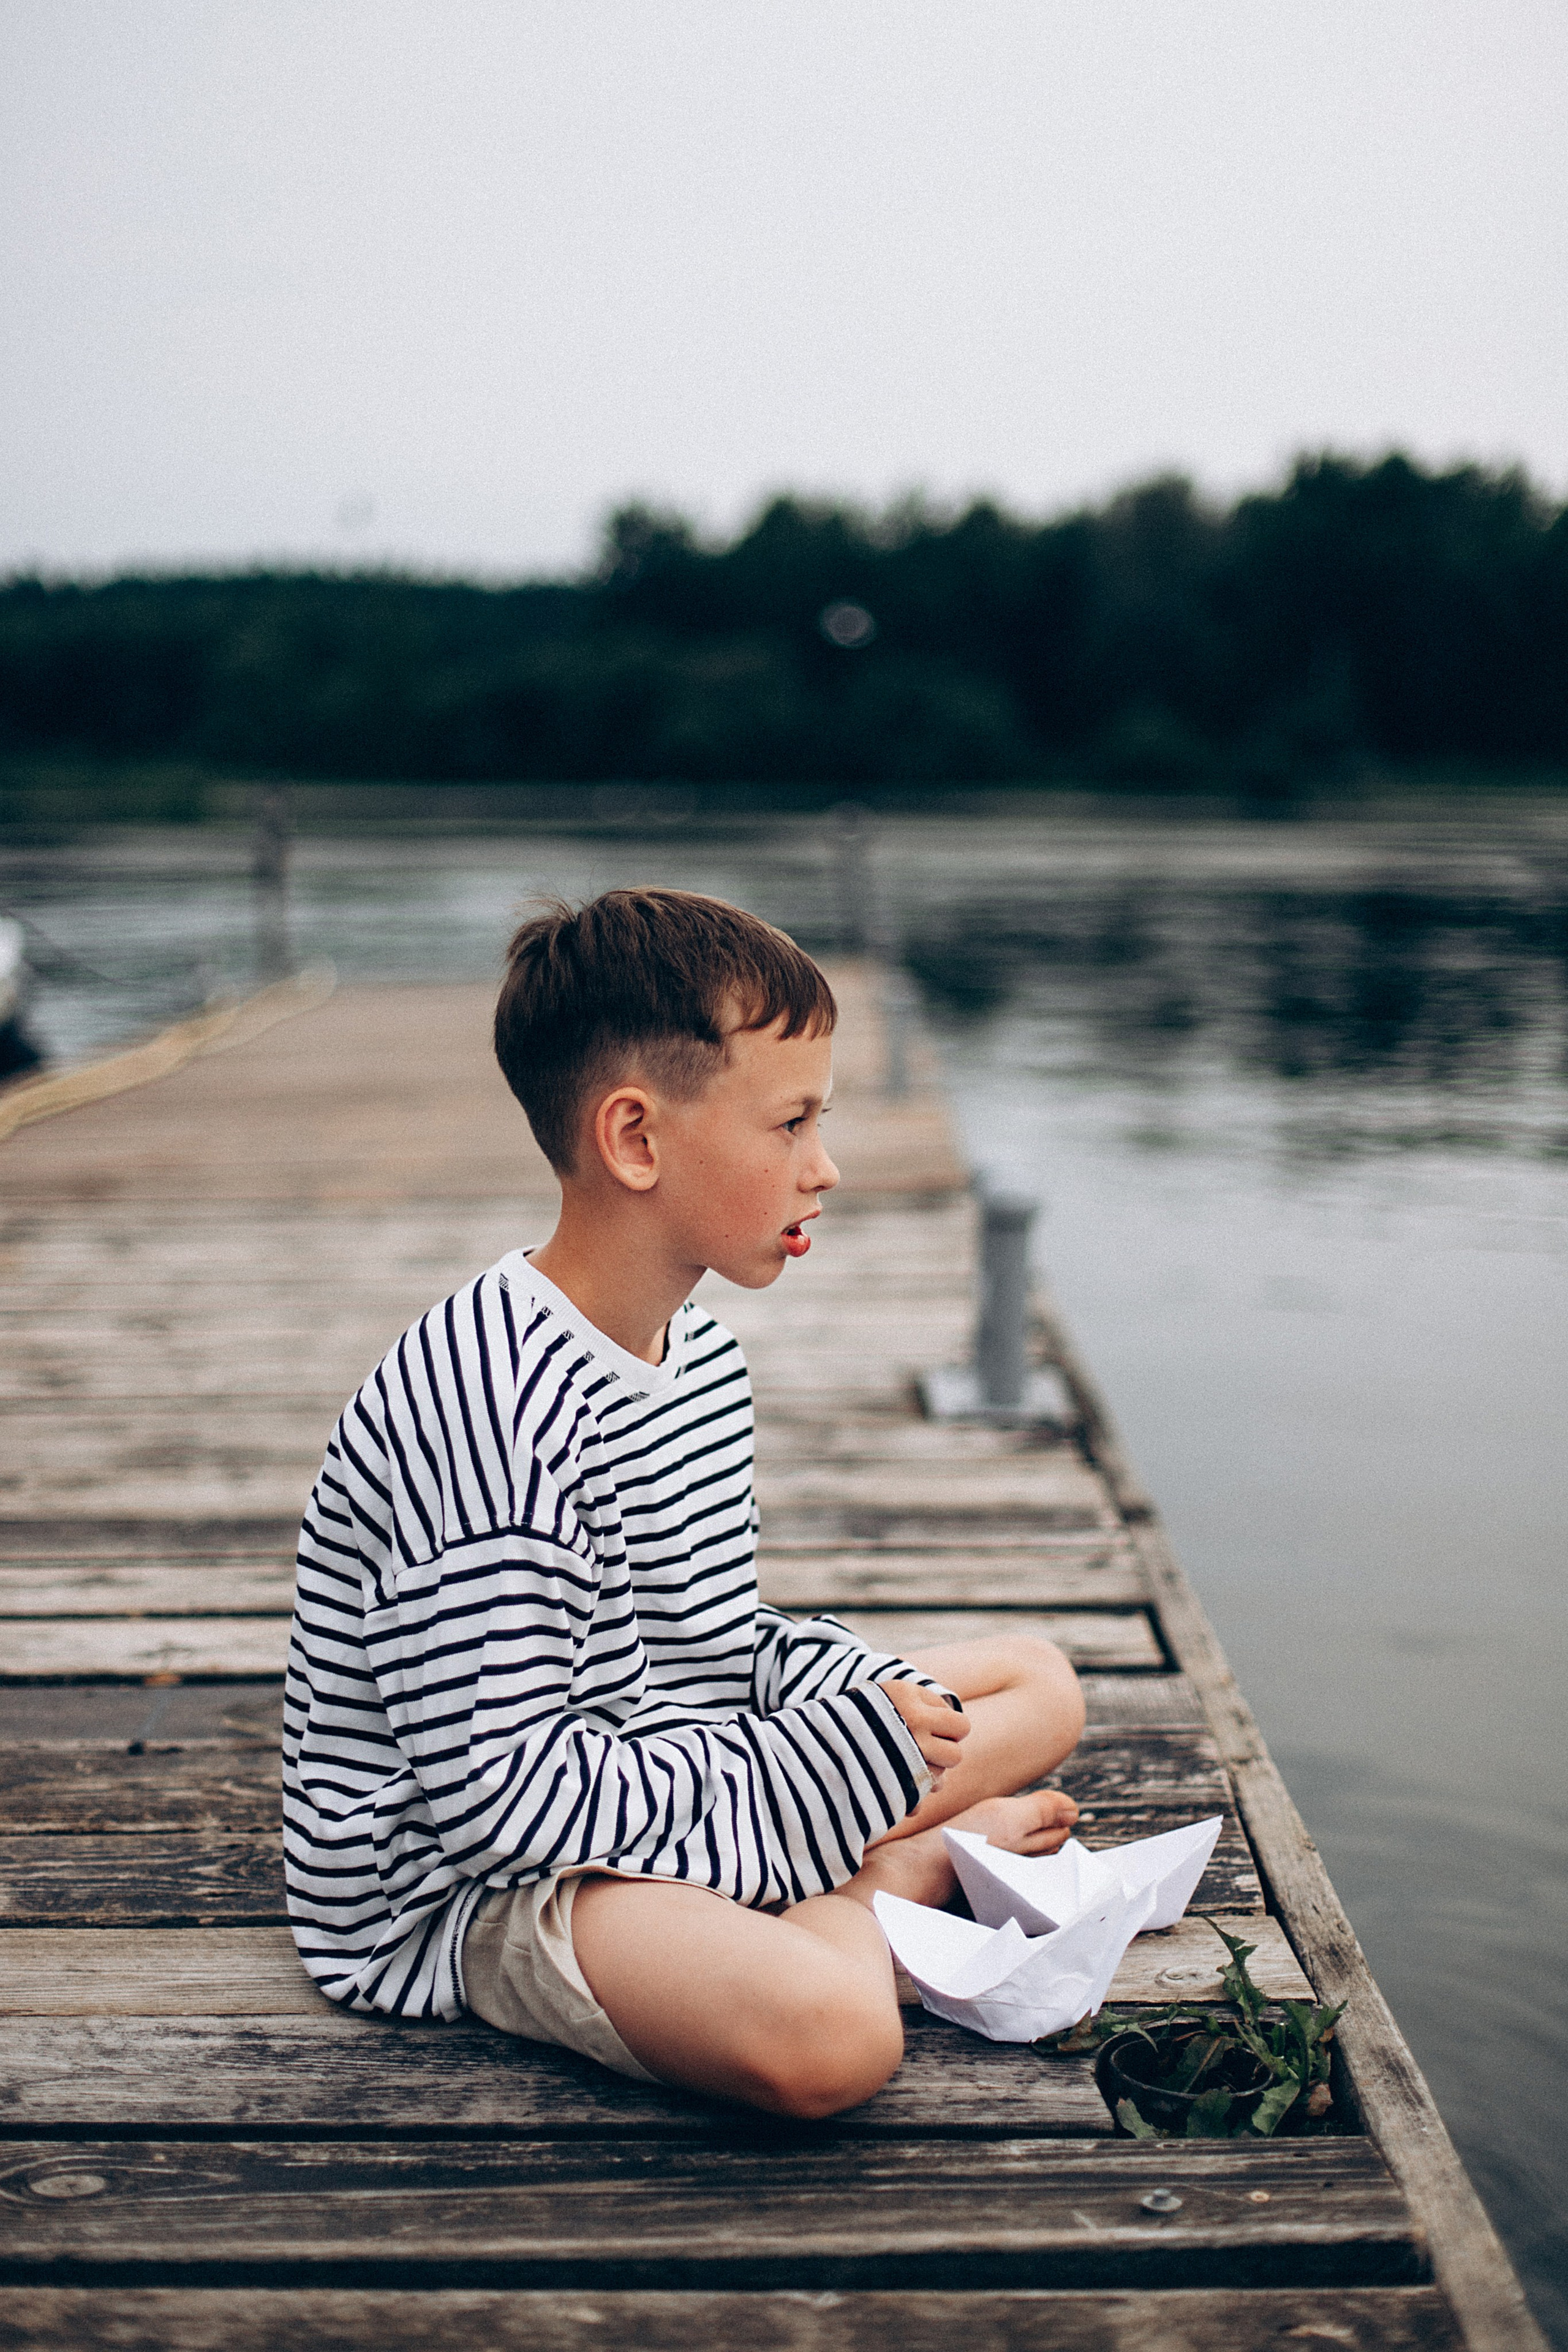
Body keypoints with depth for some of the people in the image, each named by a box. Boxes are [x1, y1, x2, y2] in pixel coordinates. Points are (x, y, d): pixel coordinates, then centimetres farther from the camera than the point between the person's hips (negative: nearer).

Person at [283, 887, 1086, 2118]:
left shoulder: (700, 1350, 7)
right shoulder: (492, 1409, -26)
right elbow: (499, 1794, -28)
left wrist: (880, 1700, -7)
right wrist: (850, 1757, -20)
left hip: (675, 1776, 10)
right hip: (467, 1884, -9)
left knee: (1039, 1683, 15)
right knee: (831, 2032, -37)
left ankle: (873, 1875, -6)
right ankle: (920, 1849, -9)